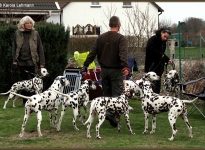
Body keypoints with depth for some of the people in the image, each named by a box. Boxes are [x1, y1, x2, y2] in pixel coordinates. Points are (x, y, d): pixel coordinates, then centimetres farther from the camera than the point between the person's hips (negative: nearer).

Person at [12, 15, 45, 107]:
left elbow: (40, 49, 2)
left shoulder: (35, 34, 2)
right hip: (21, 61, 3)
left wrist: (42, 63, -2)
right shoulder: (17, 33, 6)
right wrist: (14, 60, 2)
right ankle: (25, 102, 18)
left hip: (32, 61, -2)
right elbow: (14, 47, 10)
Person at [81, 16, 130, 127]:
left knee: (106, 93, 16)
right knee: (117, 94, -2)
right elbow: (123, 54, -23)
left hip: (104, 70, 5)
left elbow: (92, 53, 5)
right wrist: (125, 67, -33)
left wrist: (85, 66, 7)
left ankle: (106, 111, 11)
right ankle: (112, 113, -16)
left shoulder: (101, 38, 7)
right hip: (116, 70, -5)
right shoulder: (120, 38, -9)